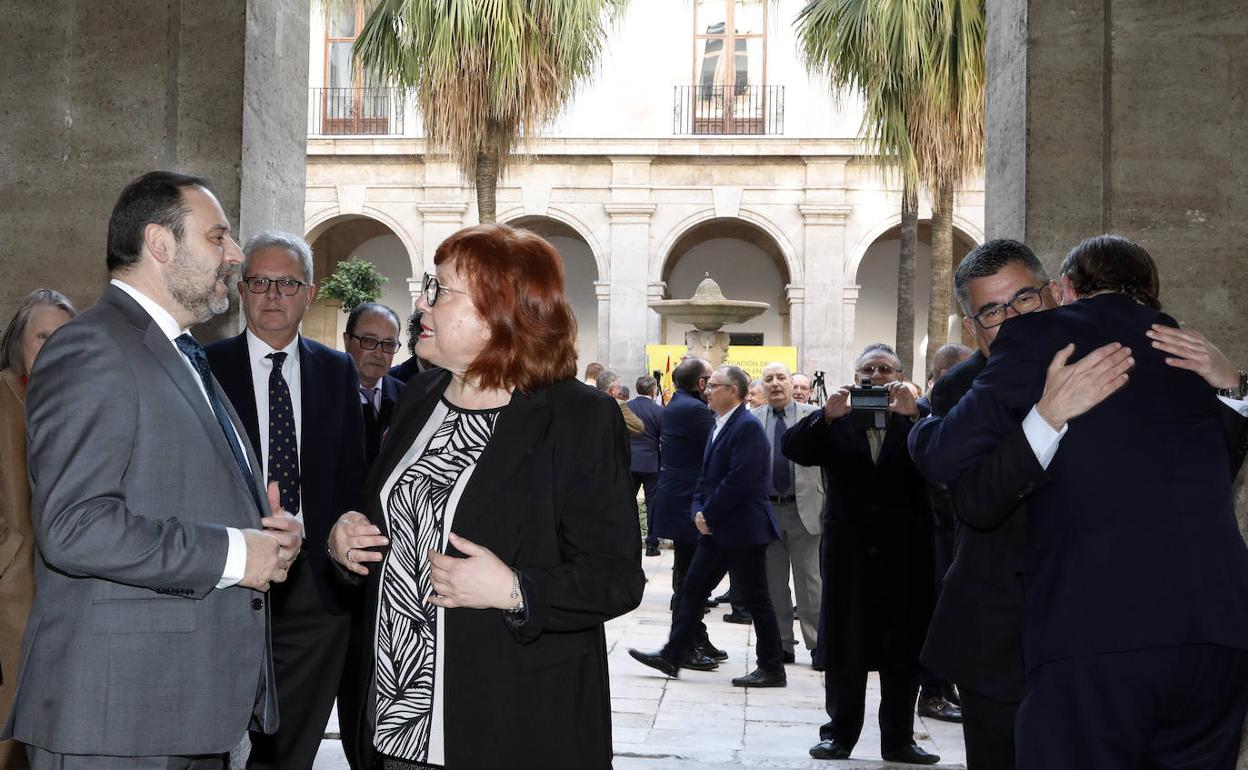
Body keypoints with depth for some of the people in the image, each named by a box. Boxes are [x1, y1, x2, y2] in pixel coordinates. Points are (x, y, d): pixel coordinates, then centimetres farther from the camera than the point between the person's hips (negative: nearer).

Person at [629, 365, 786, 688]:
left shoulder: (748, 427, -16)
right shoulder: (719, 426, 14)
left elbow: (739, 481, -23)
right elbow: (706, 474, 17)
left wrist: (708, 515, -15)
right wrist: (698, 511, 1)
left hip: (743, 530, -9)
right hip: (715, 528, 10)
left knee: (755, 600, 0)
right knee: (692, 589, 10)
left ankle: (772, 669, 10)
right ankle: (672, 656, 16)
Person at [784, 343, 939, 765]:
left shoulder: (917, 418, 2)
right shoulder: (836, 421, 4)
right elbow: (793, 448, -10)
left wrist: (911, 416, -29)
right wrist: (826, 415, -25)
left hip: (904, 554, 0)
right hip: (849, 551, 0)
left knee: (902, 651, 8)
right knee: (845, 648, 7)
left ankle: (898, 739, 18)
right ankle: (839, 734, 18)